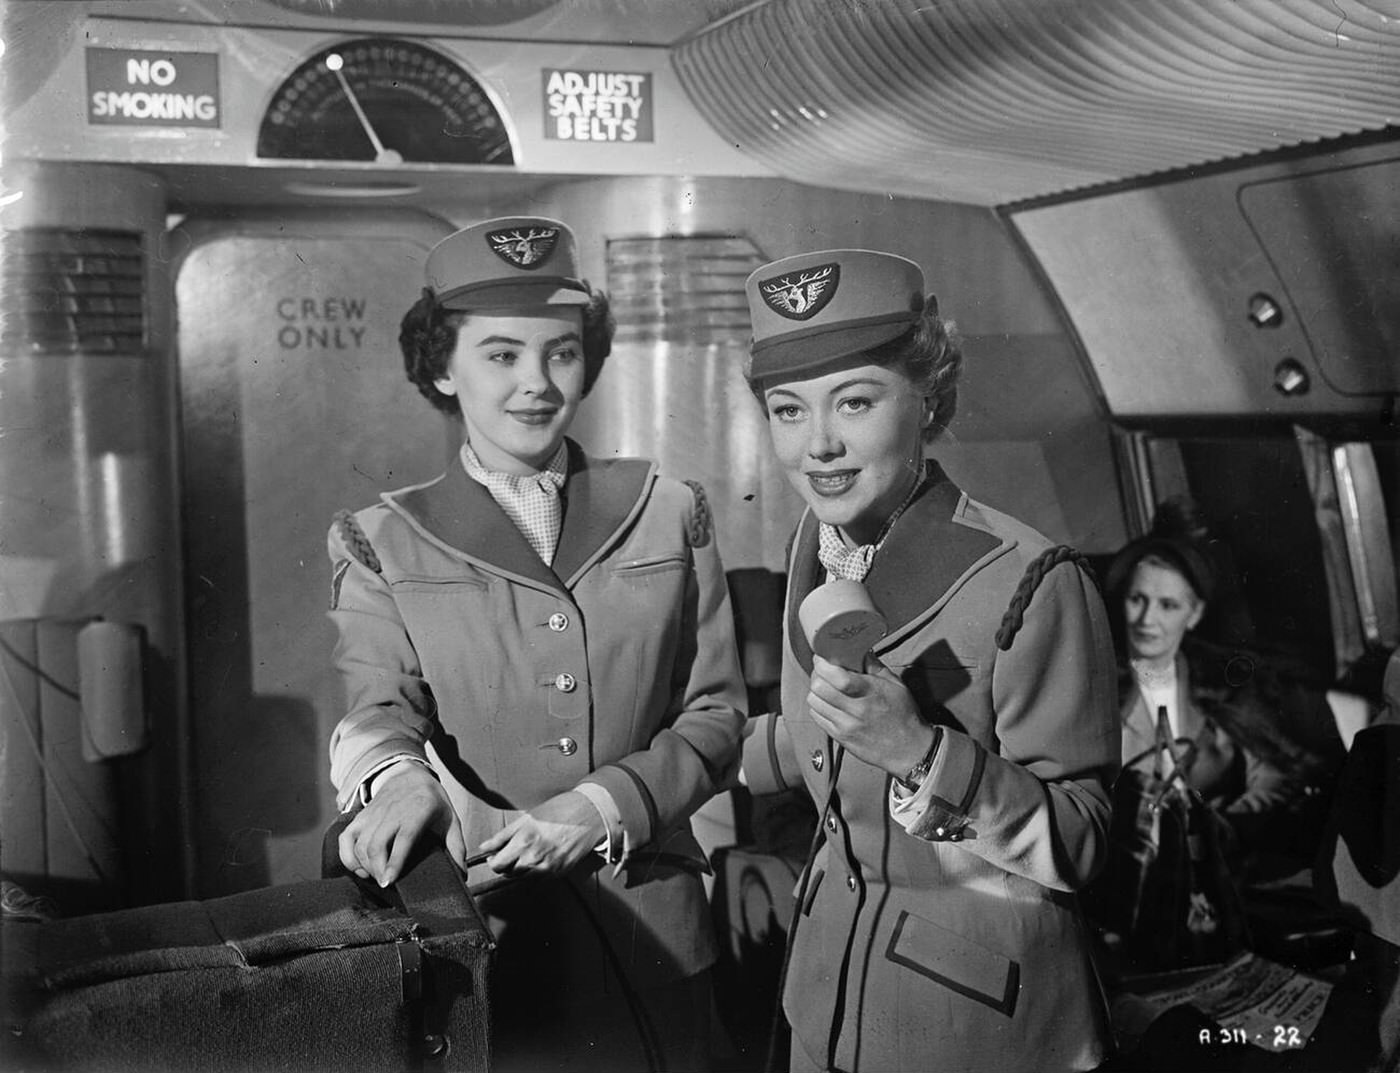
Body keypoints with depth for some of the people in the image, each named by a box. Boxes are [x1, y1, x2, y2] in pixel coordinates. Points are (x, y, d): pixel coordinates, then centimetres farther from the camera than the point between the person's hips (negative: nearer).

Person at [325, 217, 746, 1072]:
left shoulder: (669, 515, 5)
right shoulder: (381, 543, 3)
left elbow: (716, 714, 2)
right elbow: (380, 709, -9)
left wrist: (607, 804, -15)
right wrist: (401, 778, -32)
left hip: (651, 940, 2)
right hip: (478, 937, -1)